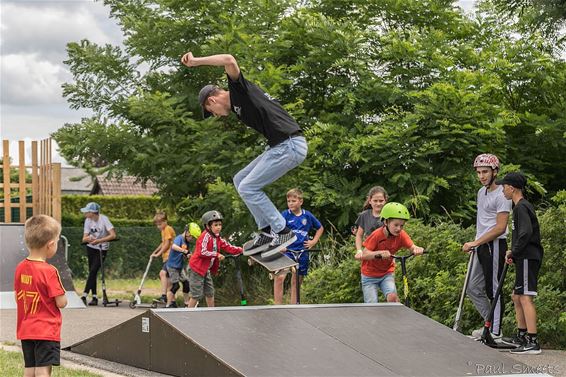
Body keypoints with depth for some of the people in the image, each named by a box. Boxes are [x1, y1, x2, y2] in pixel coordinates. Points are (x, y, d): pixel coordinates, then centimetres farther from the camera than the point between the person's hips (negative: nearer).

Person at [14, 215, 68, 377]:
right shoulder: (49, 271, -17)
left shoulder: (20, 268, 3)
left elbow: (18, 297, 12)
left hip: (25, 330, 7)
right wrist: (61, 293, 6)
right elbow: (61, 303, -14)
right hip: (46, 331, -7)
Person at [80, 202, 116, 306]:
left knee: (93, 271, -13)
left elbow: (113, 235, -29)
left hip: (102, 249, -5)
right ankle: (94, 297, 9)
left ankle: (84, 296, -16)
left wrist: (98, 241, -34)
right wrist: (88, 238, -31)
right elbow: (84, 239, -7)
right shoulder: (88, 221, -5)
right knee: (92, 272, 4)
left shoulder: (103, 219, -19)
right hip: (91, 248, 5)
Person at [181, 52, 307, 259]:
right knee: (240, 180, 15)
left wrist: (195, 61, -16)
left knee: (247, 188, -5)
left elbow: (229, 60, -21)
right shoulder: (237, 105, 23)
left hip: (290, 146, -10)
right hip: (281, 146, 10)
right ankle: (267, 231, 14)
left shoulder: (238, 90, -4)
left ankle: (282, 232, 1)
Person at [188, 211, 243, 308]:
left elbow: (228, 247, 4)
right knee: (196, 295, -7)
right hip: (197, 268, -9)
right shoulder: (206, 236, -19)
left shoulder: (218, 238, 8)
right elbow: (202, 252, -28)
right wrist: (217, 255, -25)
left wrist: (241, 250, -8)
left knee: (210, 293, 13)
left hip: (206, 269, 9)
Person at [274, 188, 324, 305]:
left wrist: (314, 241, 9)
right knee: (279, 277, -23)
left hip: (302, 252, 3)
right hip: (287, 250, -3)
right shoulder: (285, 215, -4)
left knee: (296, 282, 10)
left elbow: (320, 228, 21)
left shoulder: (307, 215, 5)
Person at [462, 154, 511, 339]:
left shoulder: (501, 195, -13)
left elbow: (500, 228, -19)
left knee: (493, 289, -6)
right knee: (473, 288, 12)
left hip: (494, 245, -10)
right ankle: (490, 324, 22)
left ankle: (496, 332, -2)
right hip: (482, 246, 10)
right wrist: (475, 244, 17)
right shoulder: (481, 192, 16)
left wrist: (475, 243, -20)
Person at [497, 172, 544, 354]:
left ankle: (533, 342, -18)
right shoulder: (524, 206, 20)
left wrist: (513, 252, -14)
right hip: (525, 258, 11)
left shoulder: (521, 207, -12)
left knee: (525, 297, -14)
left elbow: (526, 233, -24)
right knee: (517, 297, 19)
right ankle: (521, 336, 27)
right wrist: (514, 253, 12)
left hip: (528, 258, -11)